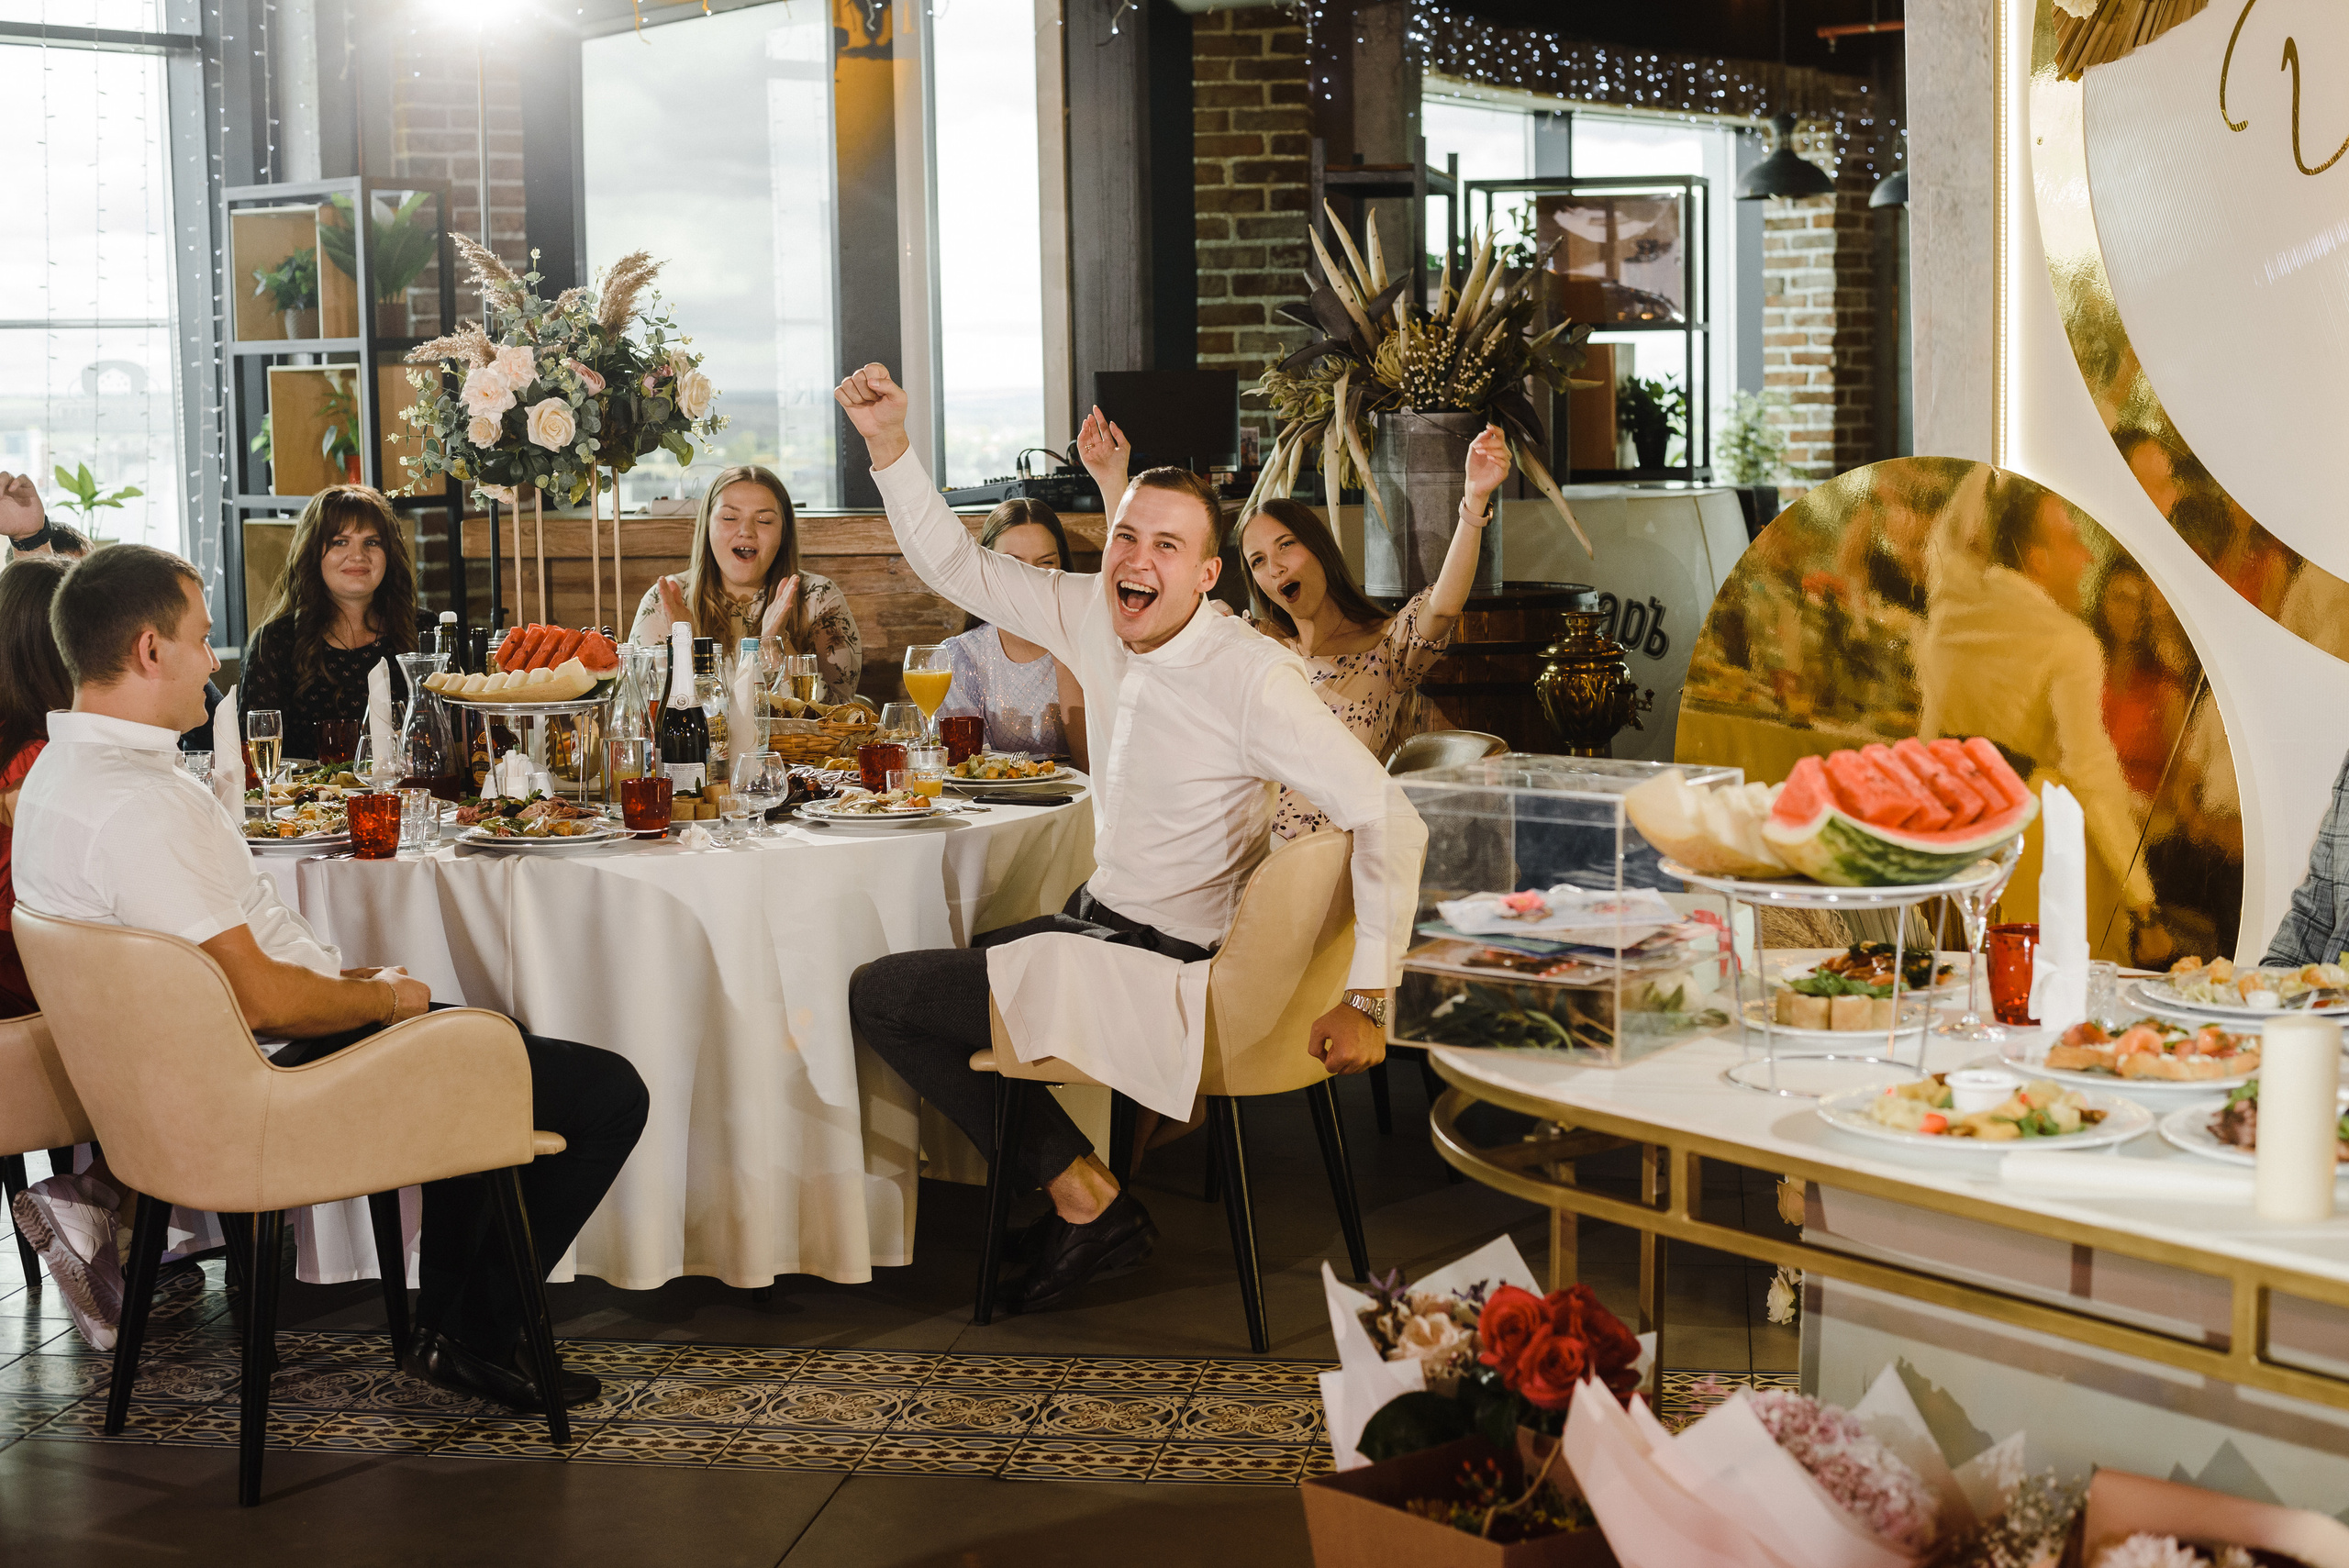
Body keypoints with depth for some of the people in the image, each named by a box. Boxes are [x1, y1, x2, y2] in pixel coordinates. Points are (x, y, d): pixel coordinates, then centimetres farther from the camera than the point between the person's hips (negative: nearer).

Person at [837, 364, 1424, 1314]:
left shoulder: (1252, 678, -25)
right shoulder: (1092, 618, -4)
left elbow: (1388, 819, -28)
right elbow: (956, 567, 5)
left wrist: (1365, 998, -30)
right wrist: (890, 446, -9)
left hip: (1169, 968, -8)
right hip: (1100, 916, 8)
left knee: (880, 996, -4)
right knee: (920, 976, 26)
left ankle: (1087, 1198, 3)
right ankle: (1072, 1184, 28)